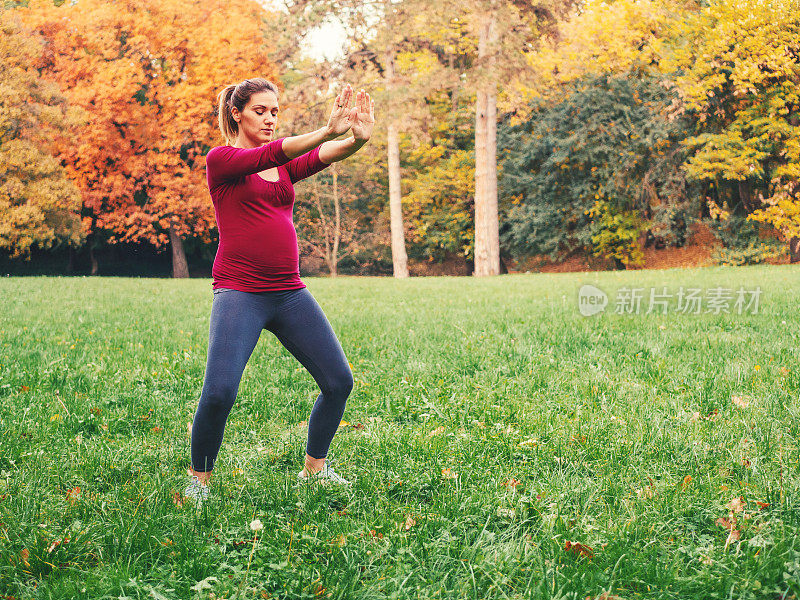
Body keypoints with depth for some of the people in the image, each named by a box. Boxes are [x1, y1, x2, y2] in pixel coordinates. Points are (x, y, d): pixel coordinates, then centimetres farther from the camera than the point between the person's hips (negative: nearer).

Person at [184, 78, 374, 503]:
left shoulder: (286, 165, 15)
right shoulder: (221, 160, -1)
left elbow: (322, 157, -5)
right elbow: (269, 155, -20)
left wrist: (358, 138, -27)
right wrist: (327, 130, -33)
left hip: (289, 293, 6)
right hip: (240, 293, -6)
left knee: (339, 381, 3)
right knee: (218, 394, -18)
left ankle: (314, 469, 23)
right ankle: (199, 480, 7)